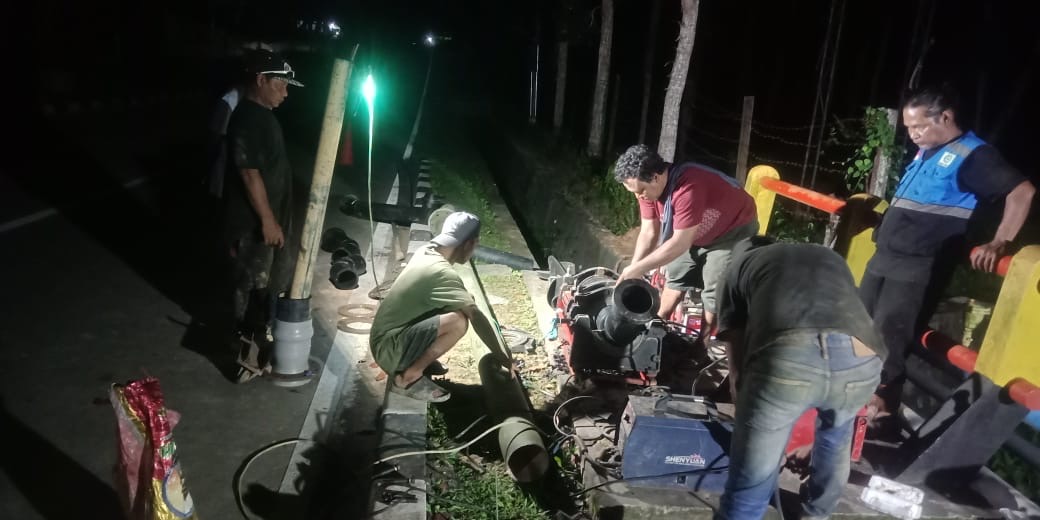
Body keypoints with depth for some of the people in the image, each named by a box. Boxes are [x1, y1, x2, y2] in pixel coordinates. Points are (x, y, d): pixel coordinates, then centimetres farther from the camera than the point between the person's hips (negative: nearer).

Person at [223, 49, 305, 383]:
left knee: (275, 280, 20)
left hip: (271, 218, 10)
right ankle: (252, 357, 12)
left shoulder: (263, 115, 11)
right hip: (253, 223, -10)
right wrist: (268, 221, -22)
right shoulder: (247, 119, -21)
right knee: (253, 286, 1)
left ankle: (261, 337, 36)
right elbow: (250, 173, -24)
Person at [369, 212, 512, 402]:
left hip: (387, 335, 9)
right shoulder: (443, 273, -22)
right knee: (458, 321, -27)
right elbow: (476, 316, -26)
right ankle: (406, 378, -11)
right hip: (388, 349, -9)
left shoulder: (425, 252, 4)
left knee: (456, 307, 7)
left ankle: (416, 361, 14)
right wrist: (504, 358, -22)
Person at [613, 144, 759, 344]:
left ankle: (701, 344, 3)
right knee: (675, 276, 13)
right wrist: (632, 269, -23)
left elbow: (680, 243, -38)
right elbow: (648, 233, -12)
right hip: (695, 231, 8)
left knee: (716, 291, -9)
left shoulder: (688, 189, -42)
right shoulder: (649, 186, -18)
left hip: (735, 229, -7)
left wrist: (638, 268, -34)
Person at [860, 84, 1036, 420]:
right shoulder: (924, 153, 15)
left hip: (919, 267, -8)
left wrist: (999, 244, -20)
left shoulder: (972, 154, -9)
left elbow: (1022, 192, -15)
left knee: (887, 340, -9)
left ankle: (881, 411, 3)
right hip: (885, 257, 8)